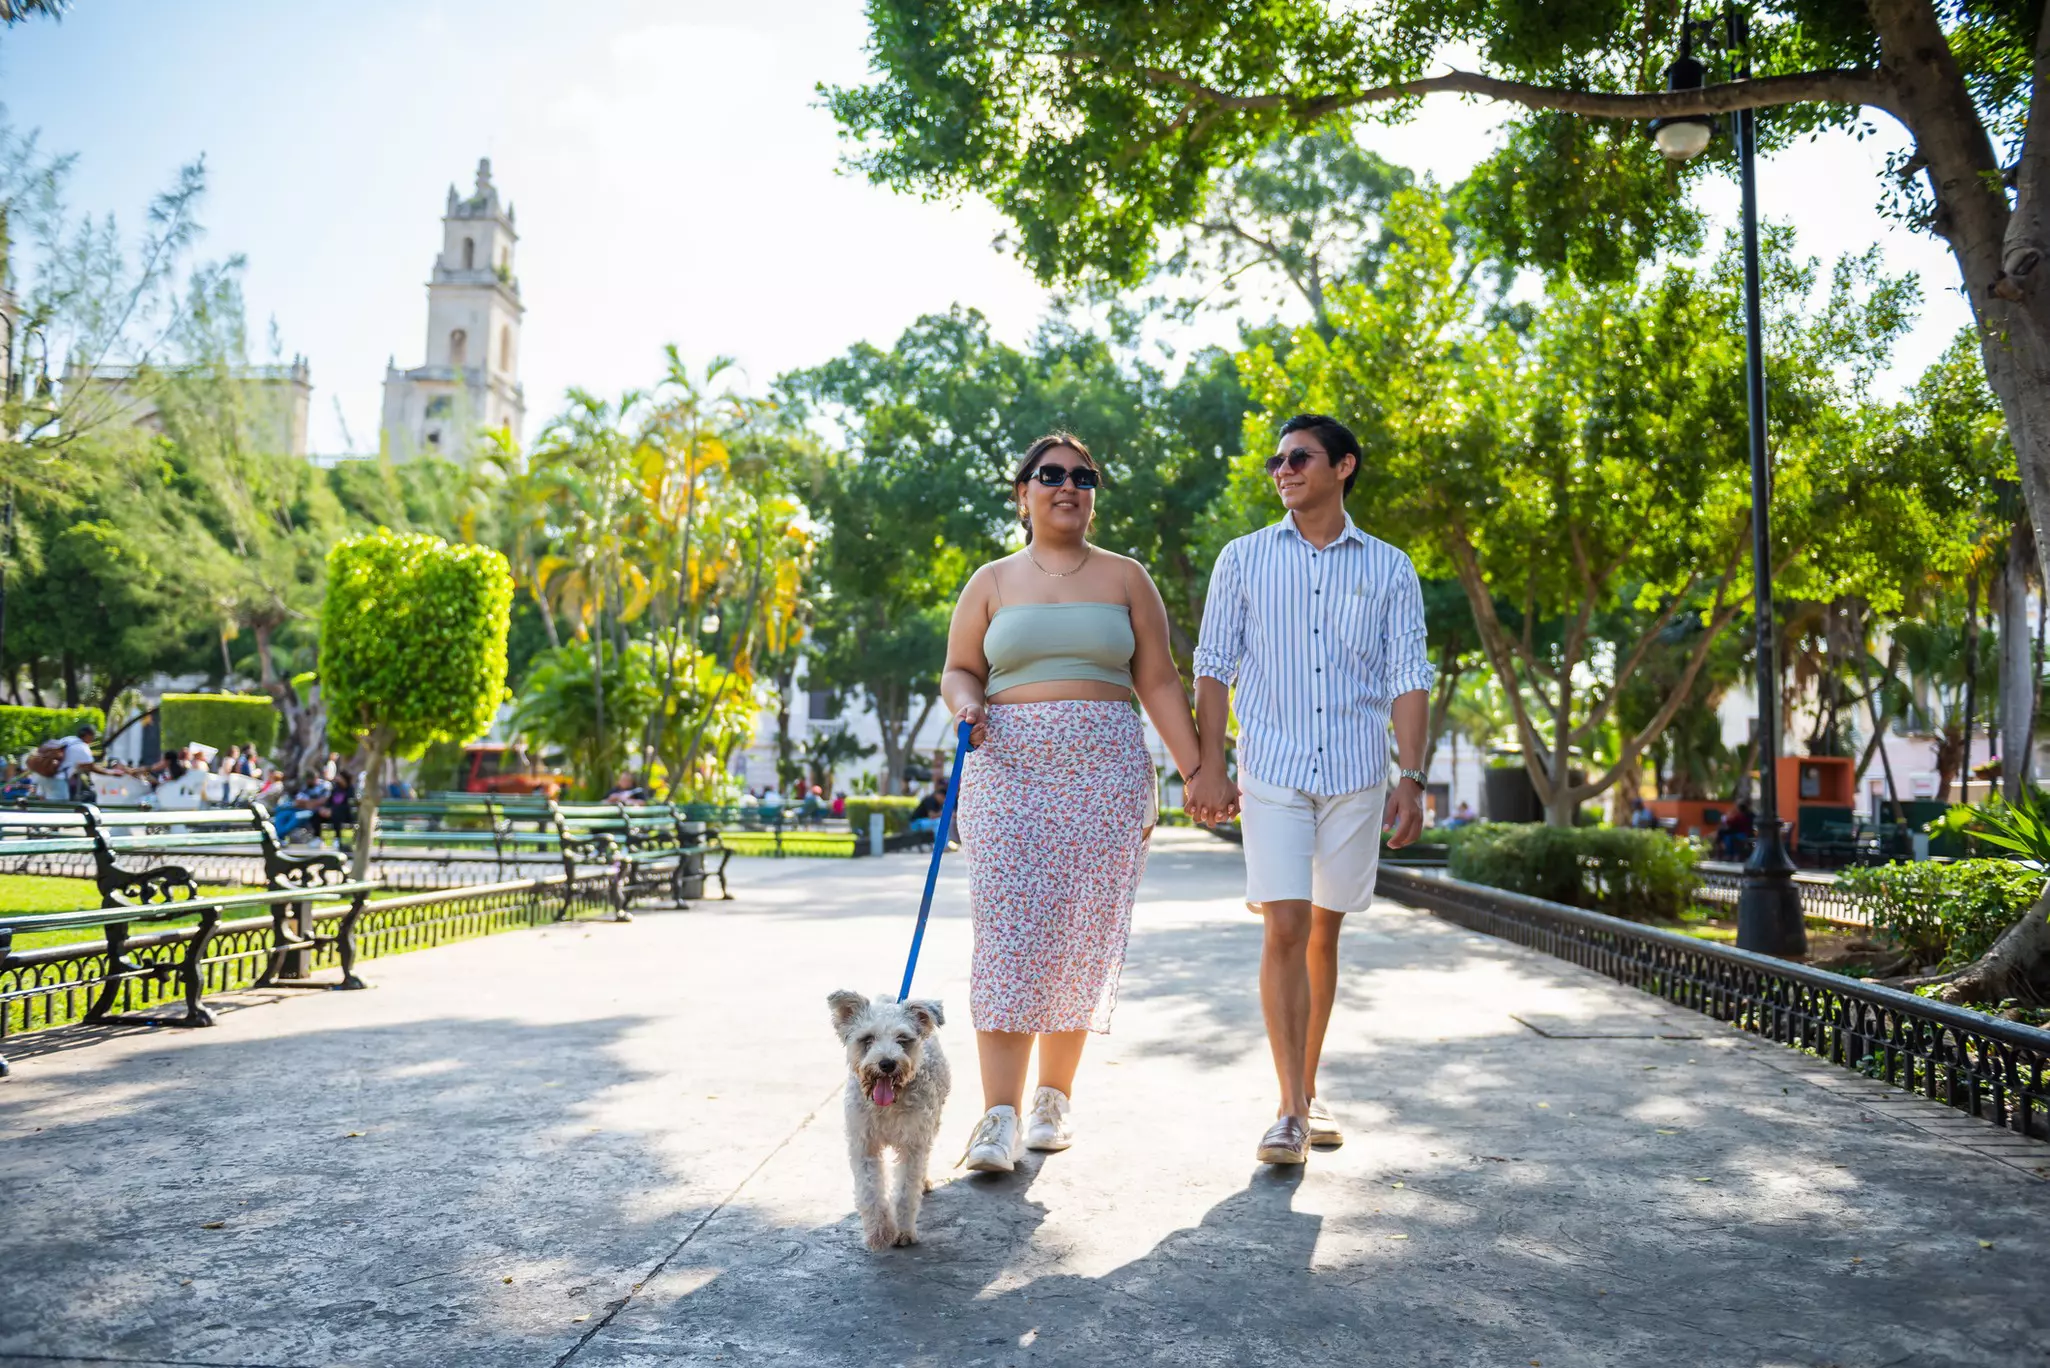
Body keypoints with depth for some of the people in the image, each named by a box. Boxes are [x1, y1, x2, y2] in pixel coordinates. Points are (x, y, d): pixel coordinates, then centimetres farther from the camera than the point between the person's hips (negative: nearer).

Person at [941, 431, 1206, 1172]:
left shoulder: (1126, 578, 12)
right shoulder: (992, 582, 13)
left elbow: (1159, 682, 9)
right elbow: (958, 671, 13)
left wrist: (1196, 770, 2)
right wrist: (965, 702, -10)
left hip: (1105, 770, 1)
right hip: (1009, 768, 0)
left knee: (1084, 937, 0)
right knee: (1008, 932, -10)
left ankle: (1054, 1097, 14)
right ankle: (999, 1115, -9)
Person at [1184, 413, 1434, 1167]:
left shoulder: (1388, 569, 7)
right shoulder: (1244, 559, 7)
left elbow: (1407, 679, 5)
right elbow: (1214, 667, 6)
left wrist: (1411, 778, -4)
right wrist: (1208, 764, -3)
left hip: (1356, 773, 1)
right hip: (1271, 771, -1)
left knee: (1324, 934, 9)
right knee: (1284, 931, -10)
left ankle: (1308, 1091, 22)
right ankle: (1290, 1110, -5)